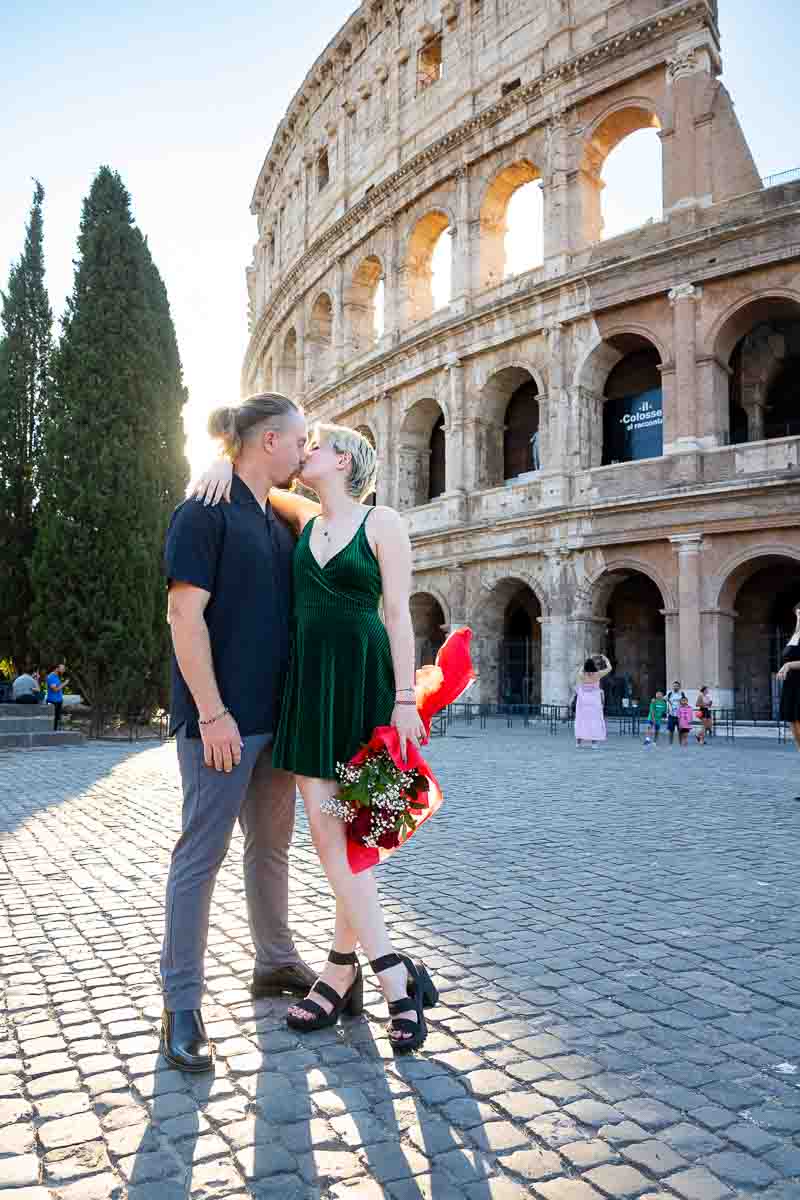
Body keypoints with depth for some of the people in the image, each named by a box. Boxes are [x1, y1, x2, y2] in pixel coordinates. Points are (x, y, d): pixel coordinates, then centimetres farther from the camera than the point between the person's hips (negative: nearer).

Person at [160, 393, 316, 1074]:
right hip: (222, 717, -8)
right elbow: (186, 615, -16)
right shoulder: (206, 511, -10)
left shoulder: (279, 523, 15)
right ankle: (181, 1006, 12)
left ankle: (275, 962, 34)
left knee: (272, 844, 18)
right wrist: (213, 713, -19)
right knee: (202, 853, -1)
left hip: (276, 715, 8)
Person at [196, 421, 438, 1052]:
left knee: (353, 832, 0)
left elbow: (399, 612, -6)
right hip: (306, 684, 5)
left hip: (363, 682, -5)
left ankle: (343, 967, 13)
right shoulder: (303, 519, 13)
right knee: (328, 832, 0)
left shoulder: (382, 522, -1)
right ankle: (397, 976, 8)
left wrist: (405, 698, -12)